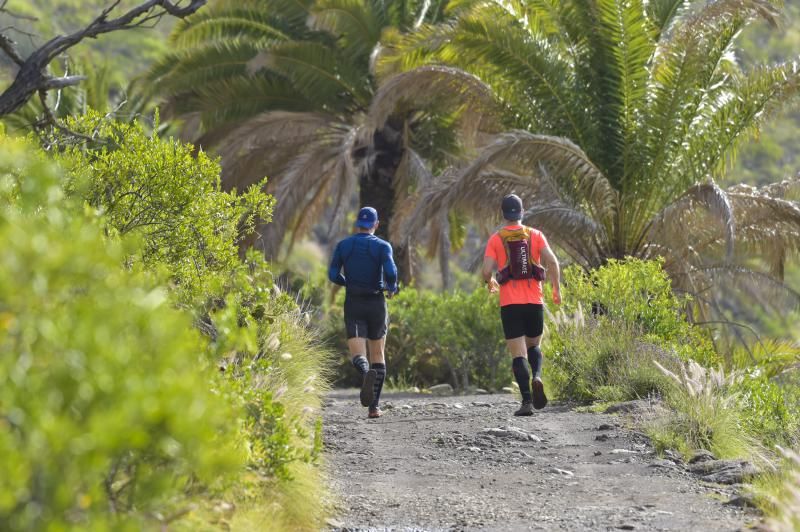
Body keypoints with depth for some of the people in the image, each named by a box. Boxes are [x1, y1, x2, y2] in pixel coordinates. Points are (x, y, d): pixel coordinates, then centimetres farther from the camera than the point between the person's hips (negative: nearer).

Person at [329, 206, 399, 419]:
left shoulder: (343, 245, 3)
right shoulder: (382, 246, -4)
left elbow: (333, 275, -2)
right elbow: (390, 272, -19)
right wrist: (392, 288, 3)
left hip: (353, 304, 0)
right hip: (376, 304, 0)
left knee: (358, 355, -8)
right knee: (377, 354, 15)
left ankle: (367, 373, -45)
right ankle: (374, 405, 9)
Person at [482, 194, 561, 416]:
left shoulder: (496, 239, 2)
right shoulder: (535, 235, 5)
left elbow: (486, 271, -6)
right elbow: (552, 261, -7)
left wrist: (490, 282, 17)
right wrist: (557, 289, 4)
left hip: (510, 305, -1)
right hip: (535, 302, 2)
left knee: (518, 354, -1)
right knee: (534, 346, 21)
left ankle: (527, 401, -15)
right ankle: (537, 377, -9)